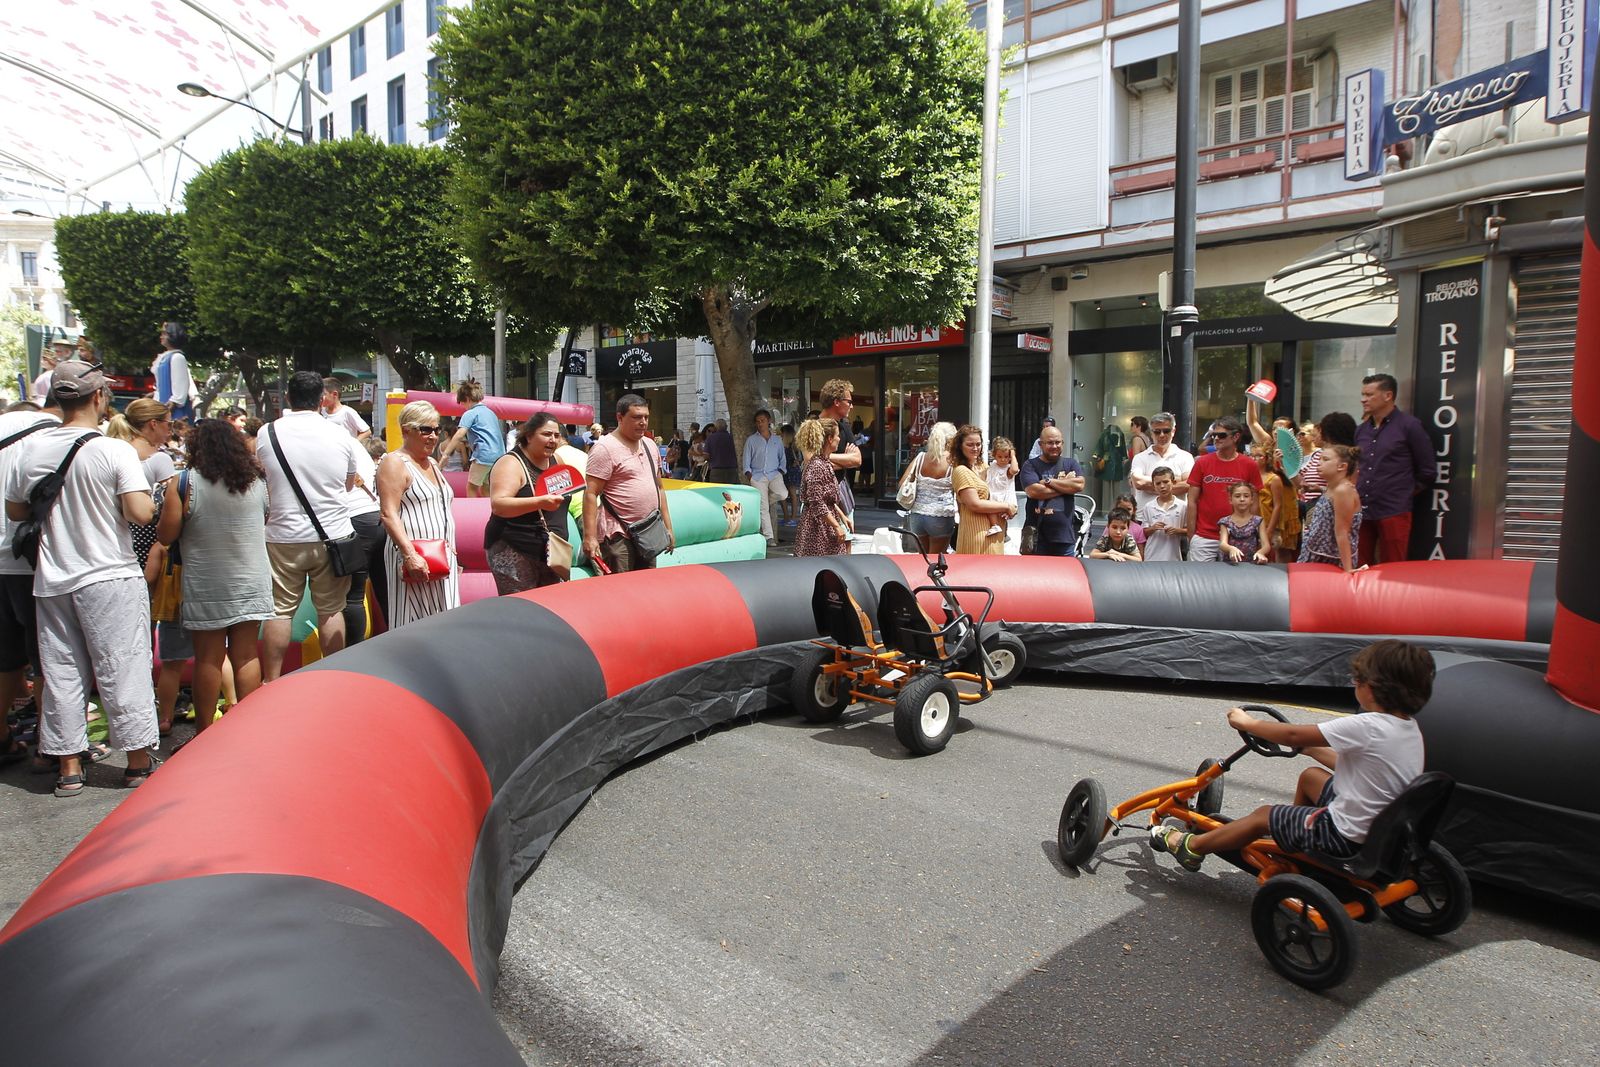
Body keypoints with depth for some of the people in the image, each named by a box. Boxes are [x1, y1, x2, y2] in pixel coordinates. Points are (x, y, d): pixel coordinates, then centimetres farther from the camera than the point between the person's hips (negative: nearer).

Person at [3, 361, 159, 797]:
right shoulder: (115, 451, -12)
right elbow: (140, 513, -19)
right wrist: (150, 499, 2)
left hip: (52, 580, 4)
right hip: (110, 578, -4)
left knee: (61, 673, 11)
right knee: (122, 670, 3)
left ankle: (68, 768, 18)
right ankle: (139, 763, 10)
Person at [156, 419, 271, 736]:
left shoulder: (184, 483, -9)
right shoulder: (258, 479, -1)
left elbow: (166, 535, -5)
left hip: (206, 587, -2)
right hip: (251, 582, 2)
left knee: (208, 659, 6)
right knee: (246, 655, 8)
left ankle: (204, 733, 15)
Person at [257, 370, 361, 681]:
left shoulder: (267, 434, -4)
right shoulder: (340, 435, -3)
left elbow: (263, 477, 13)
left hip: (284, 536, 0)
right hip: (332, 535, 0)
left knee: (279, 610, 8)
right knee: (331, 609, 9)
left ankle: (271, 681, 15)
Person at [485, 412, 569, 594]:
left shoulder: (556, 461, 11)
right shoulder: (511, 463, -11)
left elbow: (564, 496, 27)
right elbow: (498, 505, -25)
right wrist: (539, 502, -36)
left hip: (551, 553, 7)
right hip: (514, 554, -7)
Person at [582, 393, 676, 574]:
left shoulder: (650, 445, 15)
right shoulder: (605, 448, -9)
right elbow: (590, 494, -14)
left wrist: (668, 527, 17)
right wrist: (589, 537, -21)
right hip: (618, 537, -8)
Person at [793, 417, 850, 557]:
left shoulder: (825, 463, 13)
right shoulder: (817, 466, -19)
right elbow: (817, 504, -23)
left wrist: (842, 516, 19)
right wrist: (837, 527, -20)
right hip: (818, 528, -10)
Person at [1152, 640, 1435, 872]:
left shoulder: (1367, 727, -27)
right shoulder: (1410, 729, -1)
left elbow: (1293, 735, -20)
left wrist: (1247, 722, -5)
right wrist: (1311, 747, 19)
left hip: (1347, 836, -8)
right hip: (1378, 826, 8)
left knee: (1263, 815, 7)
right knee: (1310, 776, 26)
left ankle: (1192, 846, 21)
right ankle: (1292, 838, 46)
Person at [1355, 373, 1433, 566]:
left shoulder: (1409, 425, -4)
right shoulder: (1361, 429, 11)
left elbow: (1426, 472, -2)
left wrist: (1405, 494, 2)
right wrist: (1357, 493, 12)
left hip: (1393, 512, -5)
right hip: (1361, 511, 5)